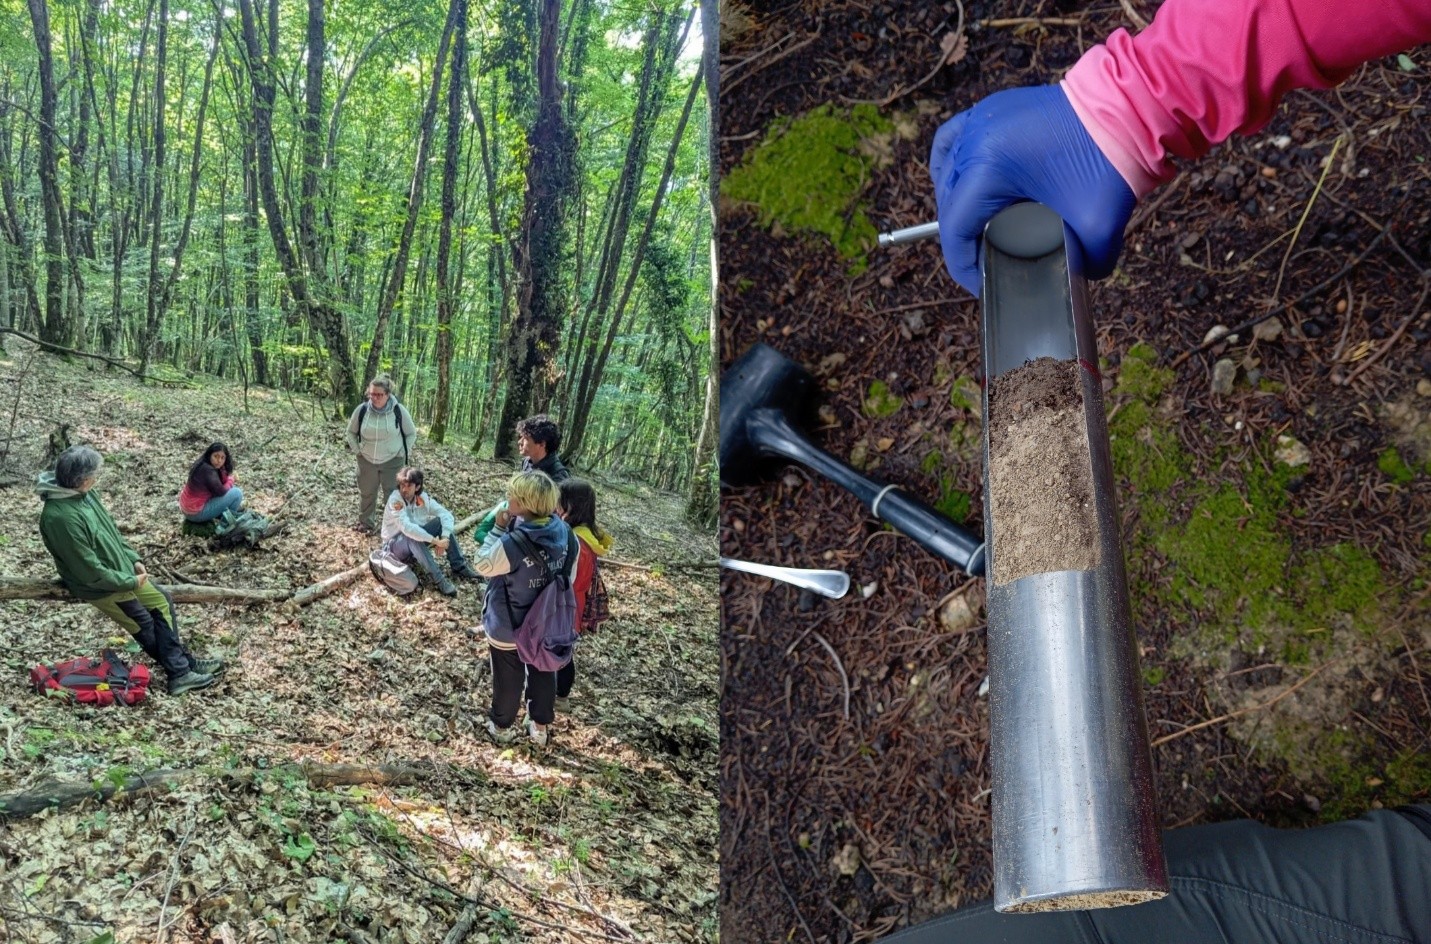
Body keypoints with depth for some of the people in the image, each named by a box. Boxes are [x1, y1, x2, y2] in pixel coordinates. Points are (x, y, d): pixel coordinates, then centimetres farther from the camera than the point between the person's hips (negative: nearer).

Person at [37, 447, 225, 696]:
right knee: (144, 625, 3)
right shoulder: (61, 517, -33)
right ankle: (180, 670, 18)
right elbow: (90, 572, -27)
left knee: (162, 600, 9)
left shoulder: (83, 493, -5)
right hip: (100, 585, -9)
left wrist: (133, 559, 3)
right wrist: (130, 581, -16)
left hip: (121, 570, 9)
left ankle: (182, 666, 14)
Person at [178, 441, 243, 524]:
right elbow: (221, 491, -21)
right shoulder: (207, 470, -24)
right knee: (237, 493, -11)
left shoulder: (204, 465, 3)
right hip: (195, 513, -10)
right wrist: (231, 480, -4)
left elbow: (222, 484, 3)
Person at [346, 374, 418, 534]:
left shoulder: (399, 411, -16)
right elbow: (351, 432, 6)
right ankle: (365, 523, 33)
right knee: (366, 493, 15)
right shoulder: (362, 410, -12)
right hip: (367, 460, 2)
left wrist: (404, 453, -5)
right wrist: (356, 450, -1)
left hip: (393, 461, -2)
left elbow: (411, 433, 0)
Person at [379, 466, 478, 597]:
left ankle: (459, 567, -11)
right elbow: (407, 528, -38)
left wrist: (445, 538, -27)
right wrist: (435, 540, -38)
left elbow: (446, 514, -11)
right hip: (395, 544, -6)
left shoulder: (423, 498, -9)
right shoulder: (395, 500, -26)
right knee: (413, 536, -38)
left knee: (442, 521, -11)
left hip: (417, 544, 6)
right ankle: (439, 580, -37)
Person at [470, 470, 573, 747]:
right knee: (543, 672, 24)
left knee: (508, 678, 19)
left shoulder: (514, 543, -35)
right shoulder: (562, 531, -16)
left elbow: (482, 565, -18)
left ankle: (501, 726, 42)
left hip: (508, 626, -4)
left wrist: (498, 529, -17)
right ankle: (540, 725, 43)